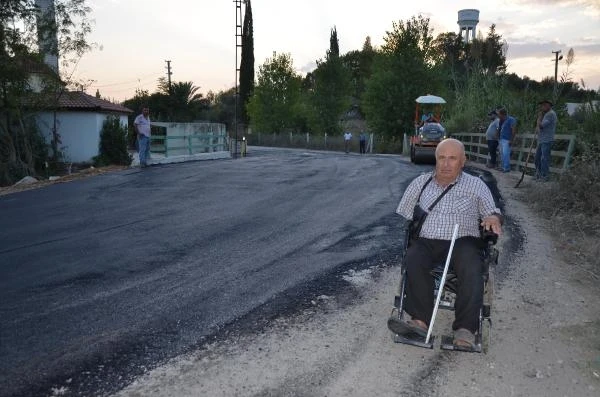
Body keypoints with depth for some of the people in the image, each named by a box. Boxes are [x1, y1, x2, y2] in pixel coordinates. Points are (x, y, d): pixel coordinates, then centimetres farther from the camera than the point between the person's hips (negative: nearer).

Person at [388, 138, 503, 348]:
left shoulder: (476, 185, 13)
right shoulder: (420, 183, 17)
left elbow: (492, 213, 15)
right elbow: (401, 217, 19)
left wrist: (494, 217, -9)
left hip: (462, 242, -1)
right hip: (426, 242, 1)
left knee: (471, 269, -34)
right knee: (413, 261, -33)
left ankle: (465, 329, -35)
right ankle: (420, 320, -35)